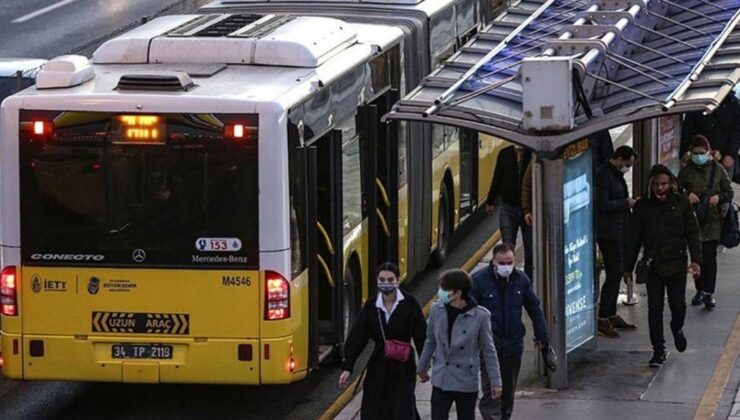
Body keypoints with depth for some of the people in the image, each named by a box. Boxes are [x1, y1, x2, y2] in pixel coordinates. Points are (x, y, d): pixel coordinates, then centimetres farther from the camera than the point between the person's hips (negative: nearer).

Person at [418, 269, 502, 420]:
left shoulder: (480, 316, -13)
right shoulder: (437, 310, -5)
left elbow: (488, 350, -5)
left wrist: (495, 381, -3)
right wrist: (423, 367, 21)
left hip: (467, 383, -2)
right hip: (441, 381, 2)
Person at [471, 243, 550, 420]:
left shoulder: (521, 279, 3)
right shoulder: (479, 280, -10)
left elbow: (535, 309, 13)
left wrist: (541, 336, 12)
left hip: (513, 344, 4)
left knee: (508, 391, 14)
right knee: (491, 391, -13)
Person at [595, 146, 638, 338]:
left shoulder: (616, 174, 16)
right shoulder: (603, 175, -15)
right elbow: (602, 205, -23)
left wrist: (630, 202, 9)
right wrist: (626, 203, -15)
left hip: (618, 233, 10)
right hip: (608, 233, -10)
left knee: (616, 274, 14)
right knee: (613, 274, -10)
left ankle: (611, 315, 22)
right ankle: (602, 320, -8)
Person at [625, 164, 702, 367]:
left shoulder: (681, 203, -3)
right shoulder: (642, 206, -1)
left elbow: (692, 233, 0)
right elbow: (634, 238, 5)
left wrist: (696, 260, -11)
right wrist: (628, 267, 6)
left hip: (676, 264, -1)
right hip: (653, 265, 1)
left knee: (678, 305, 1)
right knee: (654, 309, 1)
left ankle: (677, 328, 36)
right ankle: (659, 351, 10)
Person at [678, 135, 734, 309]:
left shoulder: (718, 170, 4)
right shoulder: (686, 171, 4)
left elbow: (729, 193, 8)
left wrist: (719, 197, -13)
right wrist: (687, 196, -14)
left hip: (713, 221, -1)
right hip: (693, 219, 1)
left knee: (710, 256, -6)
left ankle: (709, 293, -3)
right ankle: (700, 290, 20)